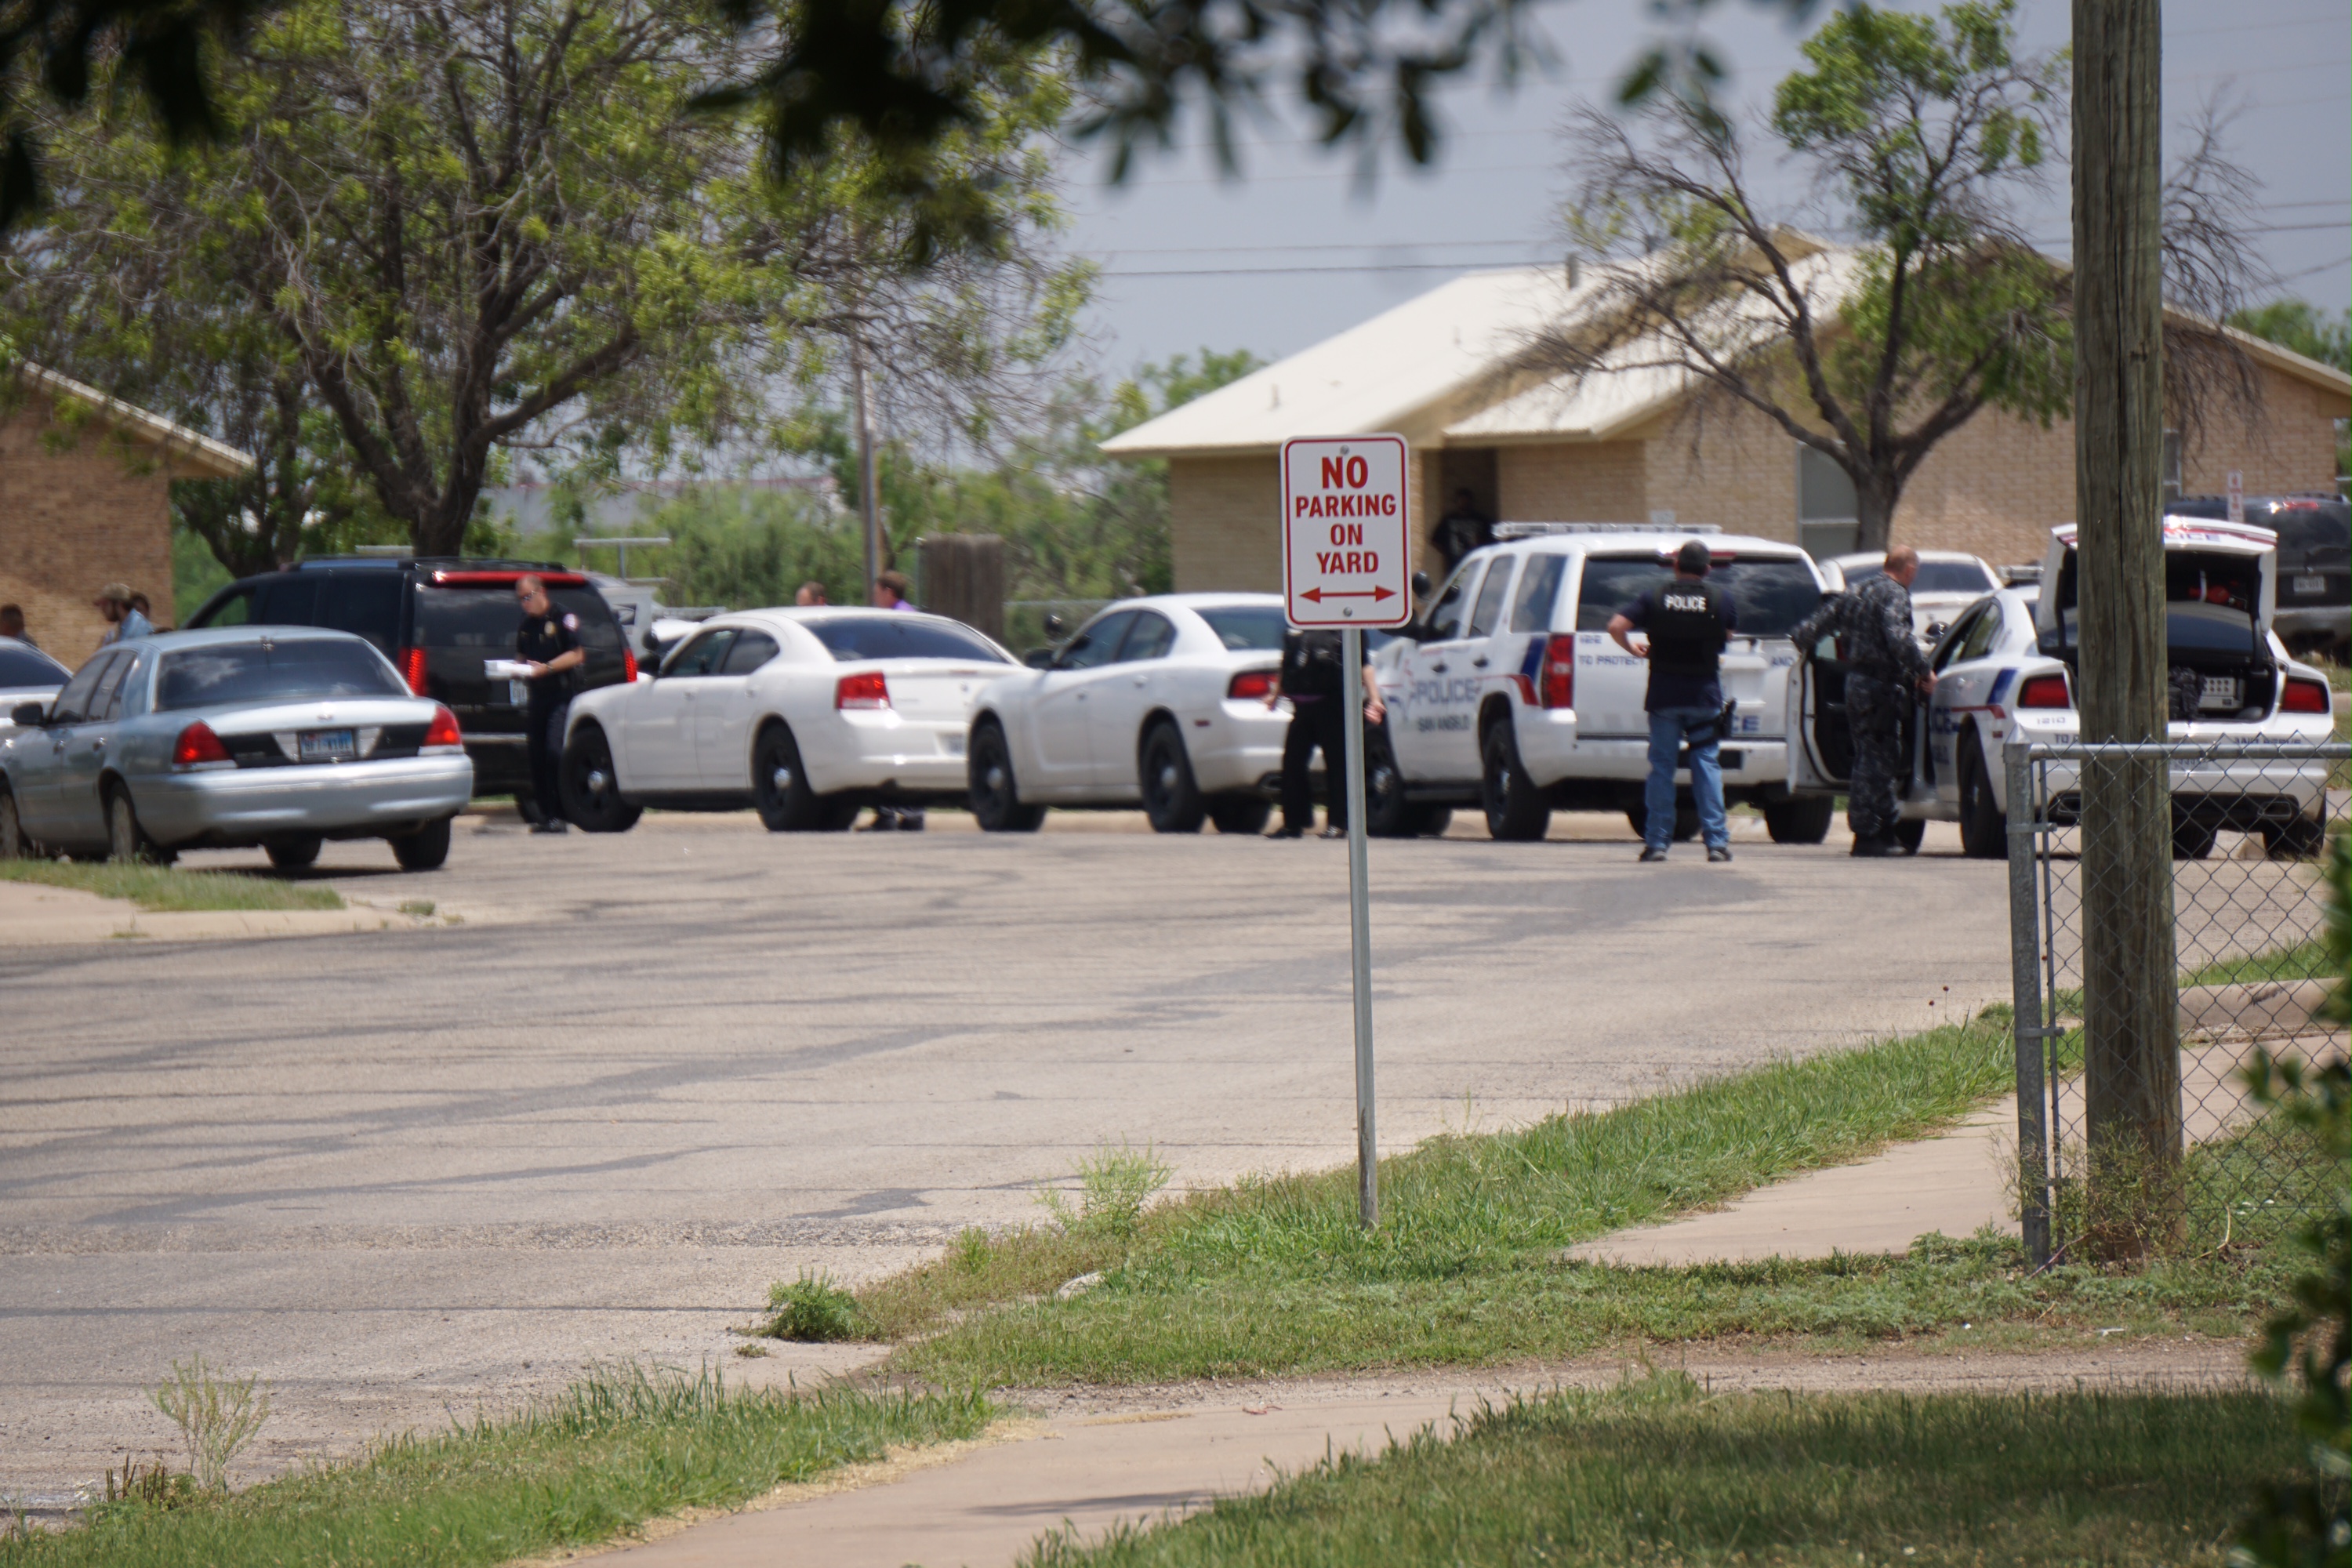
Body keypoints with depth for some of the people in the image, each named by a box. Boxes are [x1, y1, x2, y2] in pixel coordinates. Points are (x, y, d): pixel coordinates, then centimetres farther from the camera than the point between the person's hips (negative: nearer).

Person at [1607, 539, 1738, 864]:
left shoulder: (1654, 597, -2)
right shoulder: (1719, 599, -1)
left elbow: (1616, 626, -9)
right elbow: (1730, 634, 13)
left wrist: (1633, 650, 8)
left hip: (1664, 694, 0)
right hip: (1705, 694, 0)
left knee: (1661, 766, 6)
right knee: (1707, 764, 5)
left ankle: (1656, 841, 5)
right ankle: (1716, 841, 0)